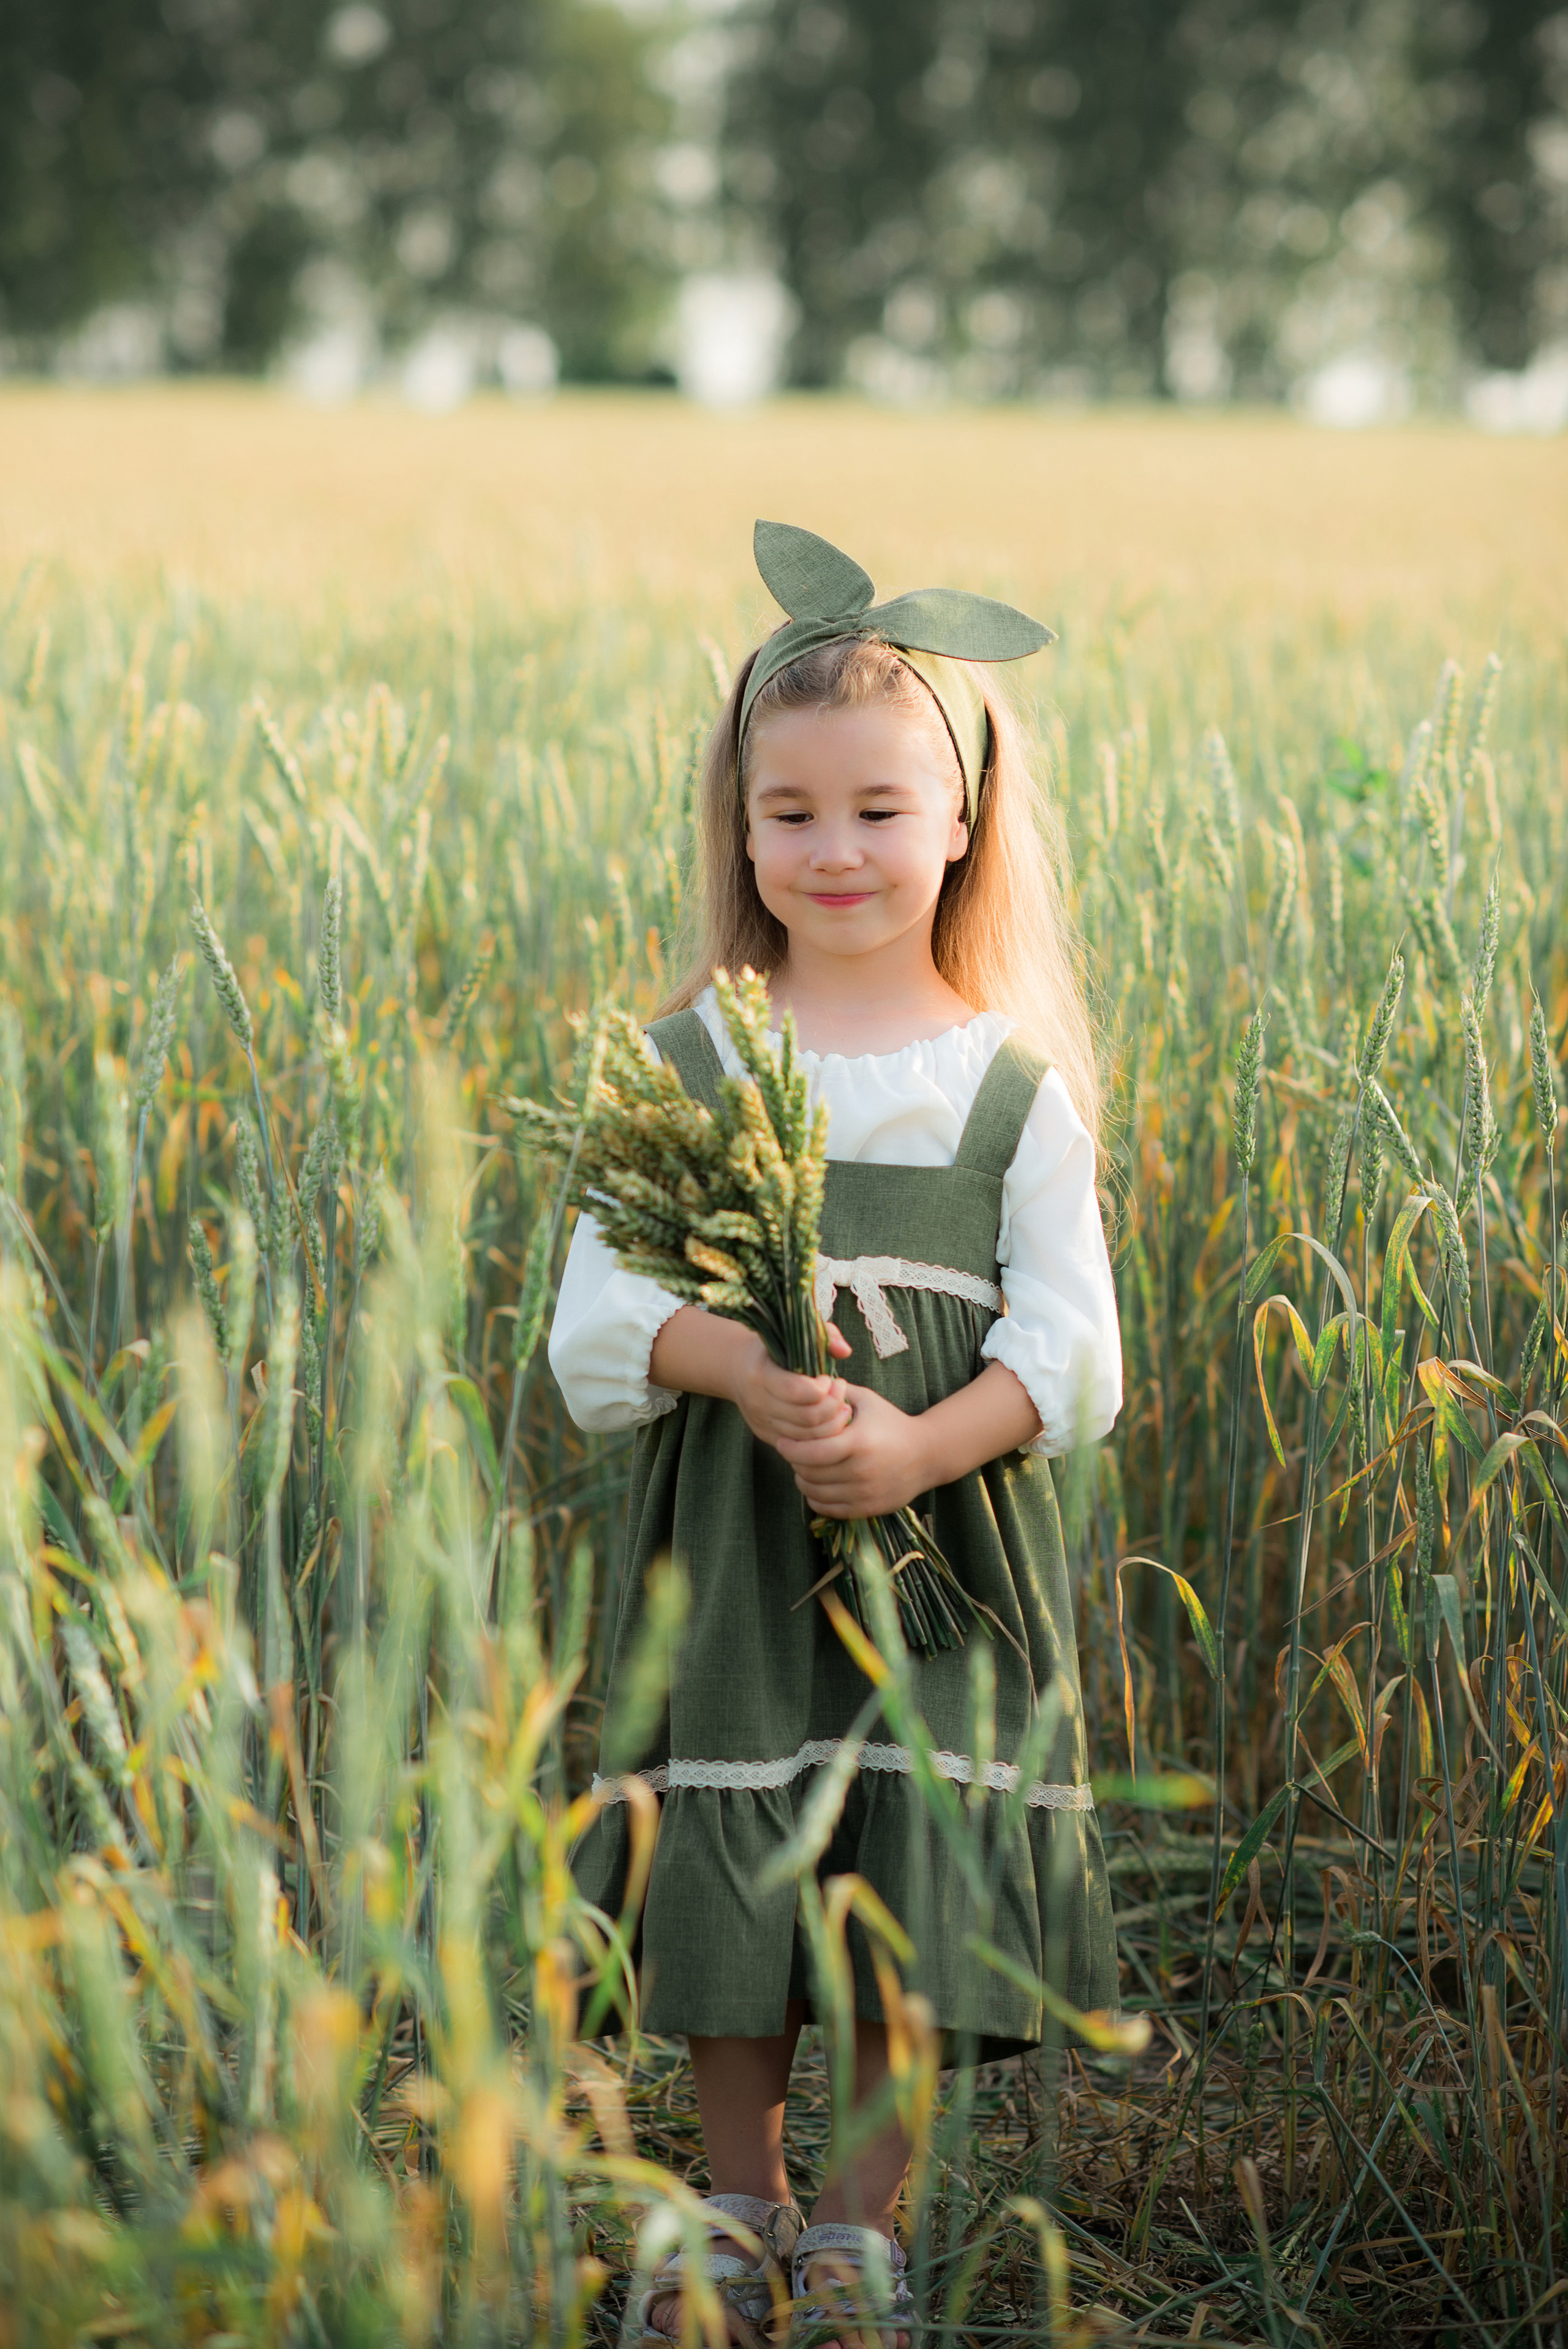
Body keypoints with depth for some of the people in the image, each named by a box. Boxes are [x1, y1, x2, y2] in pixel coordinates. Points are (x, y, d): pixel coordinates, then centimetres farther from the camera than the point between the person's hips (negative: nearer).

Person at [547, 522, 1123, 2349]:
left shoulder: (1014, 1081, 1)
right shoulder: (682, 1058, 2)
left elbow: (1068, 1341, -3)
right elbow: (600, 1306, -4)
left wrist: (919, 1445, -20)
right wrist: (743, 1371, -23)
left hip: (950, 1535, 0)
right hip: (729, 1537, 1)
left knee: (919, 1882, 2)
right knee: (726, 1870, 6)